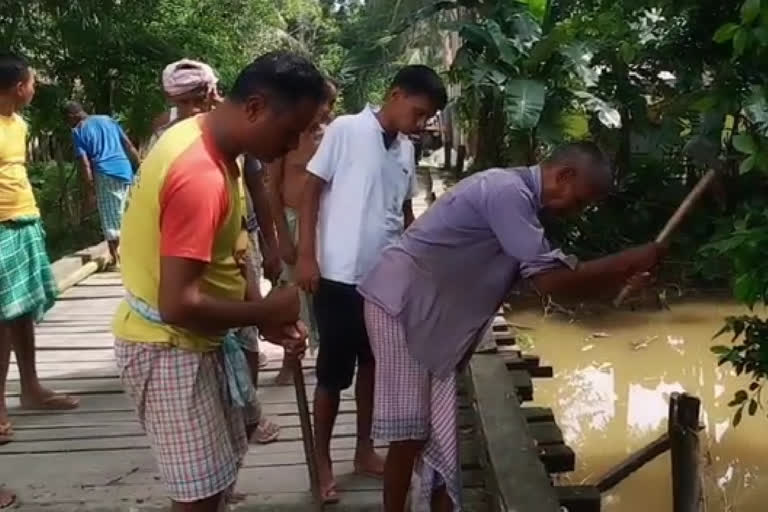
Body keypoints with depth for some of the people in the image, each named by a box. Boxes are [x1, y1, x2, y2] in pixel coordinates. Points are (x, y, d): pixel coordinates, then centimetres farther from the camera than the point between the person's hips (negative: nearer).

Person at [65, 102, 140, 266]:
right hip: (125, 170, 5)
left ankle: (116, 257, 2)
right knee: (118, 215, 17)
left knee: (109, 218, 1)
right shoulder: (107, 119, 17)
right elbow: (129, 145, 13)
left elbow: (85, 163, -8)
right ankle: (118, 252, 22)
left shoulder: (78, 131, 2)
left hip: (105, 173, -5)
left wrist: (89, 187, -6)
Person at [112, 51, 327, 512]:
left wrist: (268, 318, -1)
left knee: (237, 429, 28)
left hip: (195, 337, 10)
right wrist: (268, 311, -19)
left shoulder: (205, 139, 1)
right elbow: (179, 304, -33)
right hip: (170, 347, -10)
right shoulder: (200, 175, -31)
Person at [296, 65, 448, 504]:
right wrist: (306, 255, -13)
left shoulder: (406, 150, 8)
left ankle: (365, 449, 32)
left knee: (373, 363, 16)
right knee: (334, 371, 4)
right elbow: (311, 191, -9)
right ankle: (322, 460, 20)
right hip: (339, 275, -6)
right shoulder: (346, 130, -10)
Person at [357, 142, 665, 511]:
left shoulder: (519, 196, 10)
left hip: (432, 313, 10)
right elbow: (548, 279, -25)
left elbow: (548, 274, 12)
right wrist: (631, 260, -18)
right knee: (411, 434, -4)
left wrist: (621, 279, 4)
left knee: (439, 435, 11)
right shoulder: (508, 191, -21)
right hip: (400, 302, -10)